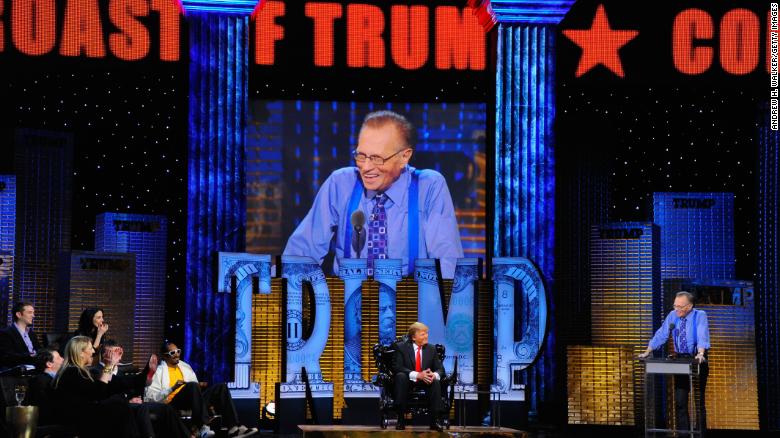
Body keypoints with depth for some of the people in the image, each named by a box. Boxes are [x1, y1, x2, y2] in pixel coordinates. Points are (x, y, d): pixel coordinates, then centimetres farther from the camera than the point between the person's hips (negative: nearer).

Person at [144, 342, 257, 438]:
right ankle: (203, 428, -48)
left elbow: (196, 386, 28)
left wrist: (200, 386, 3)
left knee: (221, 387, -12)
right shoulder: (159, 371, 5)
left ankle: (233, 428, -26)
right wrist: (172, 388, -18)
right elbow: (150, 397, -7)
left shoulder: (185, 367, 26)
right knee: (192, 385, -35)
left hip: (193, 400, 6)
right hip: (173, 404, -6)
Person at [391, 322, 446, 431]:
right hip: (407, 381, -2)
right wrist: (417, 375, -31)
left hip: (425, 382, 2)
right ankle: (401, 420, -36)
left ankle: (434, 421, -29)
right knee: (400, 376, -35)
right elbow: (397, 368, -17)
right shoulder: (401, 347, -4)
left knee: (436, 381, -29)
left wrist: (434, 375, -25)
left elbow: (440, 369, 2)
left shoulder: (431, 349, 7)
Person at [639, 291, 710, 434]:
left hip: (697, 361, -4)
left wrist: (700, 354, -42)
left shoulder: (700, 316, -11)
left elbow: (702, 336, -26)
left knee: (698, 399, -1)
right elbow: (661, 335, 0)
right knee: (680, 400, 3)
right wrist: (647, 352, -10)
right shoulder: (672, 316, 2)